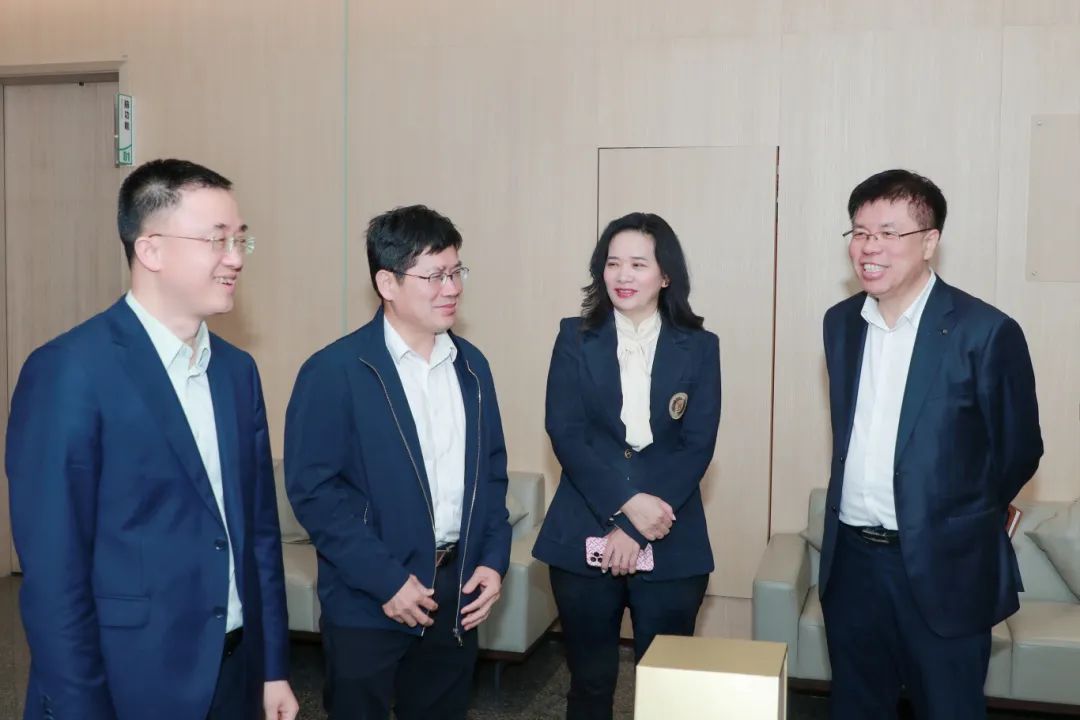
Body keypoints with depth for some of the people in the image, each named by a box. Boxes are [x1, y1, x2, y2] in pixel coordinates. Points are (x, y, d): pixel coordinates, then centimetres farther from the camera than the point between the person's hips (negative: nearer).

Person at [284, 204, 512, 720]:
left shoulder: (472, 365, 6)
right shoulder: (334, 371, -12)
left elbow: (492, 470, 11)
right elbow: (312, 489, -15)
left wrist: (493, 559, 0)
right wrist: (385, 579, -17)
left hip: (457, 590, 5)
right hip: (368, 600, -5)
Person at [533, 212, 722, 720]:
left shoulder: (699, 347, 2)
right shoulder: (575, 338, 2)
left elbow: (698, 446, -4)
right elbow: (565, 433, -6)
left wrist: (634, 530, -13)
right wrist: (626, 503, -18)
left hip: (670, 545, 0)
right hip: (584, 539, 0)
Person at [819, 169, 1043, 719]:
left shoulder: (986, 332, -12)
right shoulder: (840, 322, 5)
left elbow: (1019, 452, -2)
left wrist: (958, 519, 10)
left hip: (942, 565, -5)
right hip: (851, 557, 5)